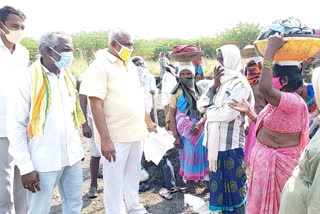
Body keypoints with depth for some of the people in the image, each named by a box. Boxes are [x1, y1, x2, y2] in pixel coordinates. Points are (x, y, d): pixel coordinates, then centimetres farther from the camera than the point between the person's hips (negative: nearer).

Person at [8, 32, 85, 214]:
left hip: (72, 156, 6)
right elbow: (17, 126, -10)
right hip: (45, 161, -5)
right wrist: (26, 168, -12)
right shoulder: (29, 80, -11)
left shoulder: (69, 78, 8)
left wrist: (78, 149, 15)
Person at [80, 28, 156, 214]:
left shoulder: (130, 65, 12)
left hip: (135, 132, 7)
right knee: (114, 180, 5)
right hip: (116, 136, -7)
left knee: (133, 174, 20)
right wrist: (105, 139, -23)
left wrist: (149, 121, 18)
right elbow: (96, 104, -18)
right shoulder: (101, 65, -11)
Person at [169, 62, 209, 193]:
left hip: (200, 129, 3)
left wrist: (199, 123, -15)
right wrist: (176, 136, -10)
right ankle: (190, 186, 11)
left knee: (202, 155, 0)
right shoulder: (177, 92, 0)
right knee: (188, 157, -2)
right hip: (184, 132, -2)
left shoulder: (199, 90, 9)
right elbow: (172, 116, -3)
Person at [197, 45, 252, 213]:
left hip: (230, 143, -7)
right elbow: (200, 106, 3)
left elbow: (227, 113, -22)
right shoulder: (218, 81, 11)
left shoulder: (239, 84, -12)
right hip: (214, 141, 7)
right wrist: (214, 86, -6)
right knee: (218, 181, 17)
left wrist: (209, 111, -5)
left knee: (232, 184, 6)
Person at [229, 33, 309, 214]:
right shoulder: (279, 101, 6)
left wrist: (270, 50, -38)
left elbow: (265, 88, -45)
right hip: (266, 158, 9)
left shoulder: (293, 101, -26)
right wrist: (248, 111, 5)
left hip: (277, 161, -9)